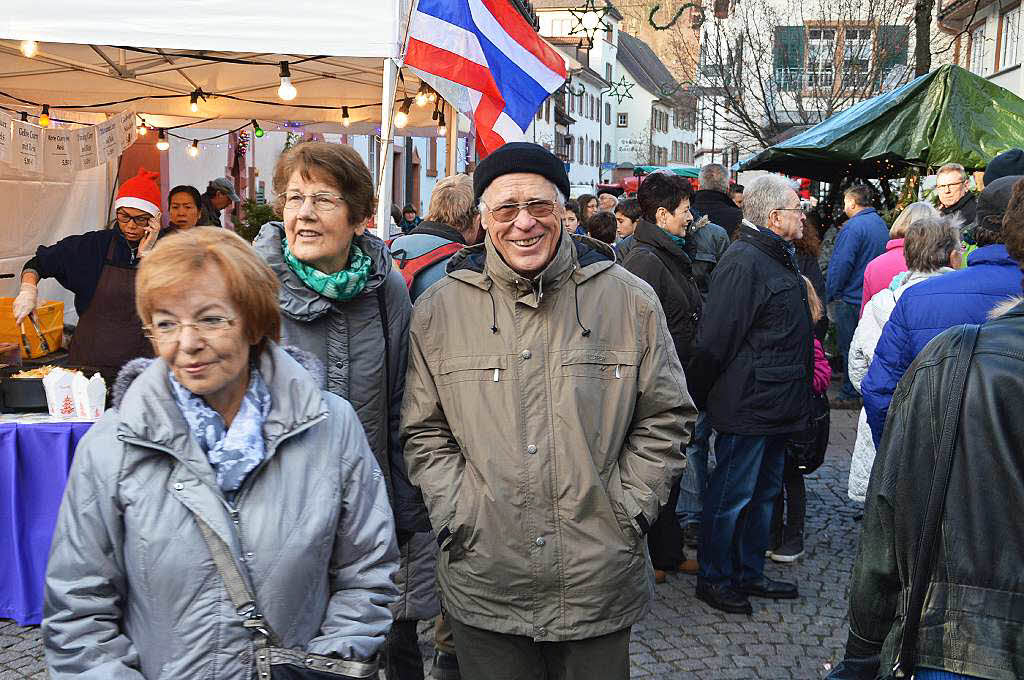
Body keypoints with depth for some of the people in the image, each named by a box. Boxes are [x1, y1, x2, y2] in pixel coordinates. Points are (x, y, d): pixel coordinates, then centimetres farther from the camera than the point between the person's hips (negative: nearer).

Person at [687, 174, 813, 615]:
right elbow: (716, 339, -21)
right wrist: (701, 396, -15)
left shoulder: (779, 259, 14)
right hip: (747, 407, -10)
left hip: (777, 408, 10)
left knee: (764, 492, 18)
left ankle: (749, 573, 31)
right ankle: (713, 579, 16)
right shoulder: (743, 262, -19)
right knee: (732, 495, 2)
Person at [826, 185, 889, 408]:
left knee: (849, 348, -1)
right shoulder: (880, 224, 12)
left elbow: (841, 264, -21)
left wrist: (831, 294, -12)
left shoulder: (853, 226, -17)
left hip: (851, 298, -9)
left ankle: (850, 396, 4)